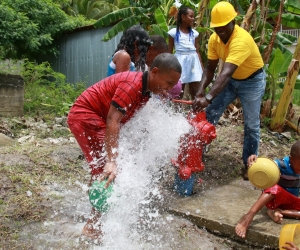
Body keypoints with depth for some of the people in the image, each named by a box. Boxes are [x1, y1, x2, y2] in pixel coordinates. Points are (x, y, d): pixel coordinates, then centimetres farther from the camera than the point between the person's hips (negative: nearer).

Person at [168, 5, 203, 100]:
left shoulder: (194, 33, 9)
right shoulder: (174, 32, 0)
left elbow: (197, 51, 12)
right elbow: (169, 52, 2)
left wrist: (202, 67, 8)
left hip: (193, 61, 3)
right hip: (180, 61, -3)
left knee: (195, 91, 3)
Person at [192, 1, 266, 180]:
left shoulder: (242, 40, -36)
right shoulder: (214, 39, -14)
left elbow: (225, 73, -47)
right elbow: (210, 68, -12)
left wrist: (208, 97, -58)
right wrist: (201, 91, -29)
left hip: (252, 81, -6)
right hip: (232, 80, 6)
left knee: (251, 125, 2)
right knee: (210, 114, 1)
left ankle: (249, 164, 17)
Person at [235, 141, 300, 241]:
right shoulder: (281, 164, -21)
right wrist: (254, 160, -59)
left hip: (290, 202, 5)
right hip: (274, 198, -5)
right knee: (275, 187, -40)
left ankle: (278, 211, -22)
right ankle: (248, 217, -48)